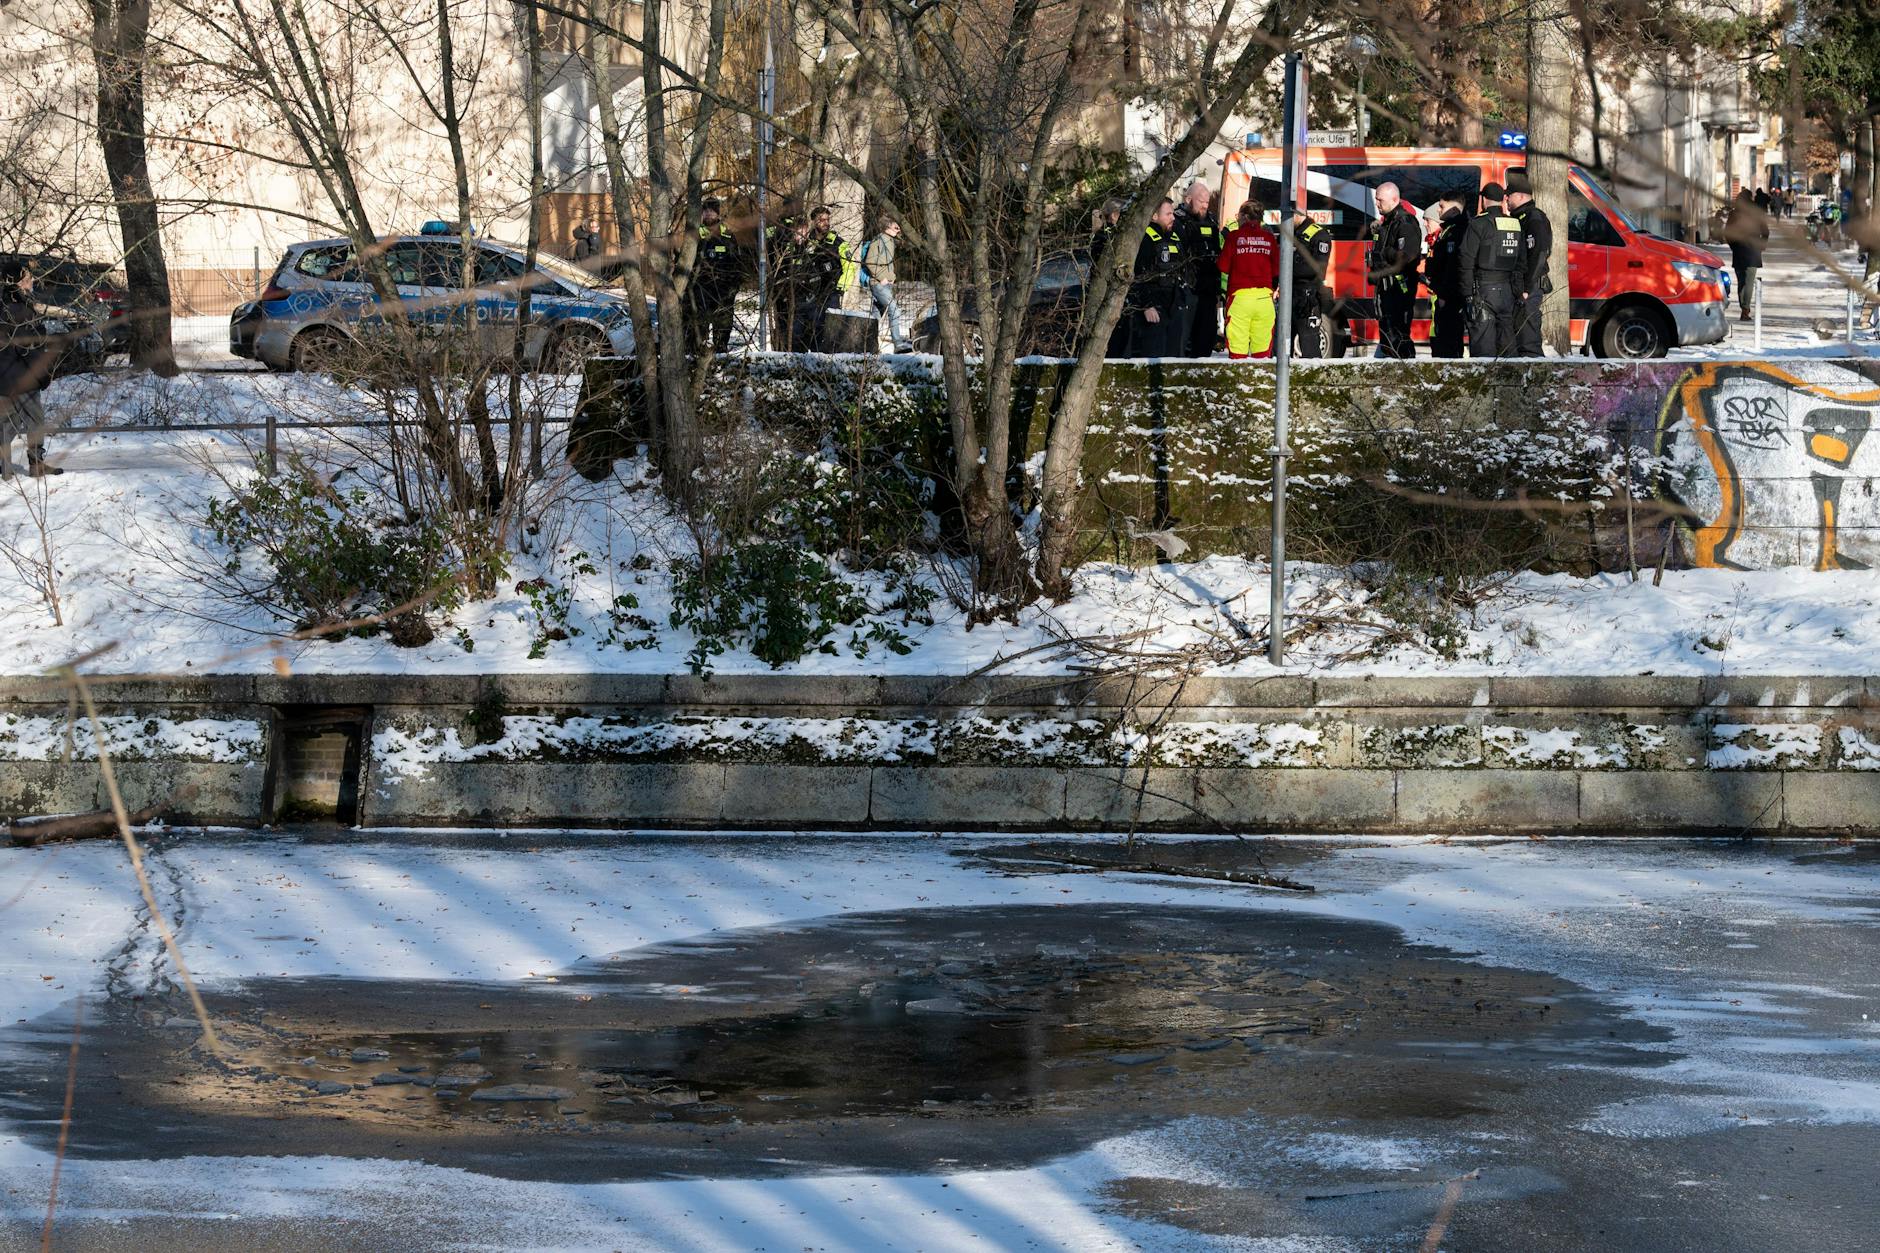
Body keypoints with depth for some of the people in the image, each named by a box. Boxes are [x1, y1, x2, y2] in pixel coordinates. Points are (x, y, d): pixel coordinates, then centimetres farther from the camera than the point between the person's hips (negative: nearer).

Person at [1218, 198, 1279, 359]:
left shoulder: (1234, 236, -1)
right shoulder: (1269, 238, 7)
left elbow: (1223, 267, 1)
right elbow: (1277, 270, 10)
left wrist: (1225, 290, 17)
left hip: (1239, 296, -3)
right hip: (1264, 297, 3)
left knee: (1238, 348, -2)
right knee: (1262, 349, 5)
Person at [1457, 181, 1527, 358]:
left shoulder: (1479, 224, -7)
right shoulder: (1516, 225, 13)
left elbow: (1467, 261, -11)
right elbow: (1522, 262, 15)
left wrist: (1467, 291, -7)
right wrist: (1518, 290, 17)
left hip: (1484, 289, -6)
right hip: (1509, 290, 6)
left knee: (1483, 343, -7)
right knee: (1507, 339, 10)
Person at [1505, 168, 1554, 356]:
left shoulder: (1535, 220, -11)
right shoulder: (1517, 218, 20)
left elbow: (1539, 256, -20)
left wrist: (1527, 289, -23)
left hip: (1528, 290, -10)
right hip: (1516, 288, 10)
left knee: (1528, 339, -11)